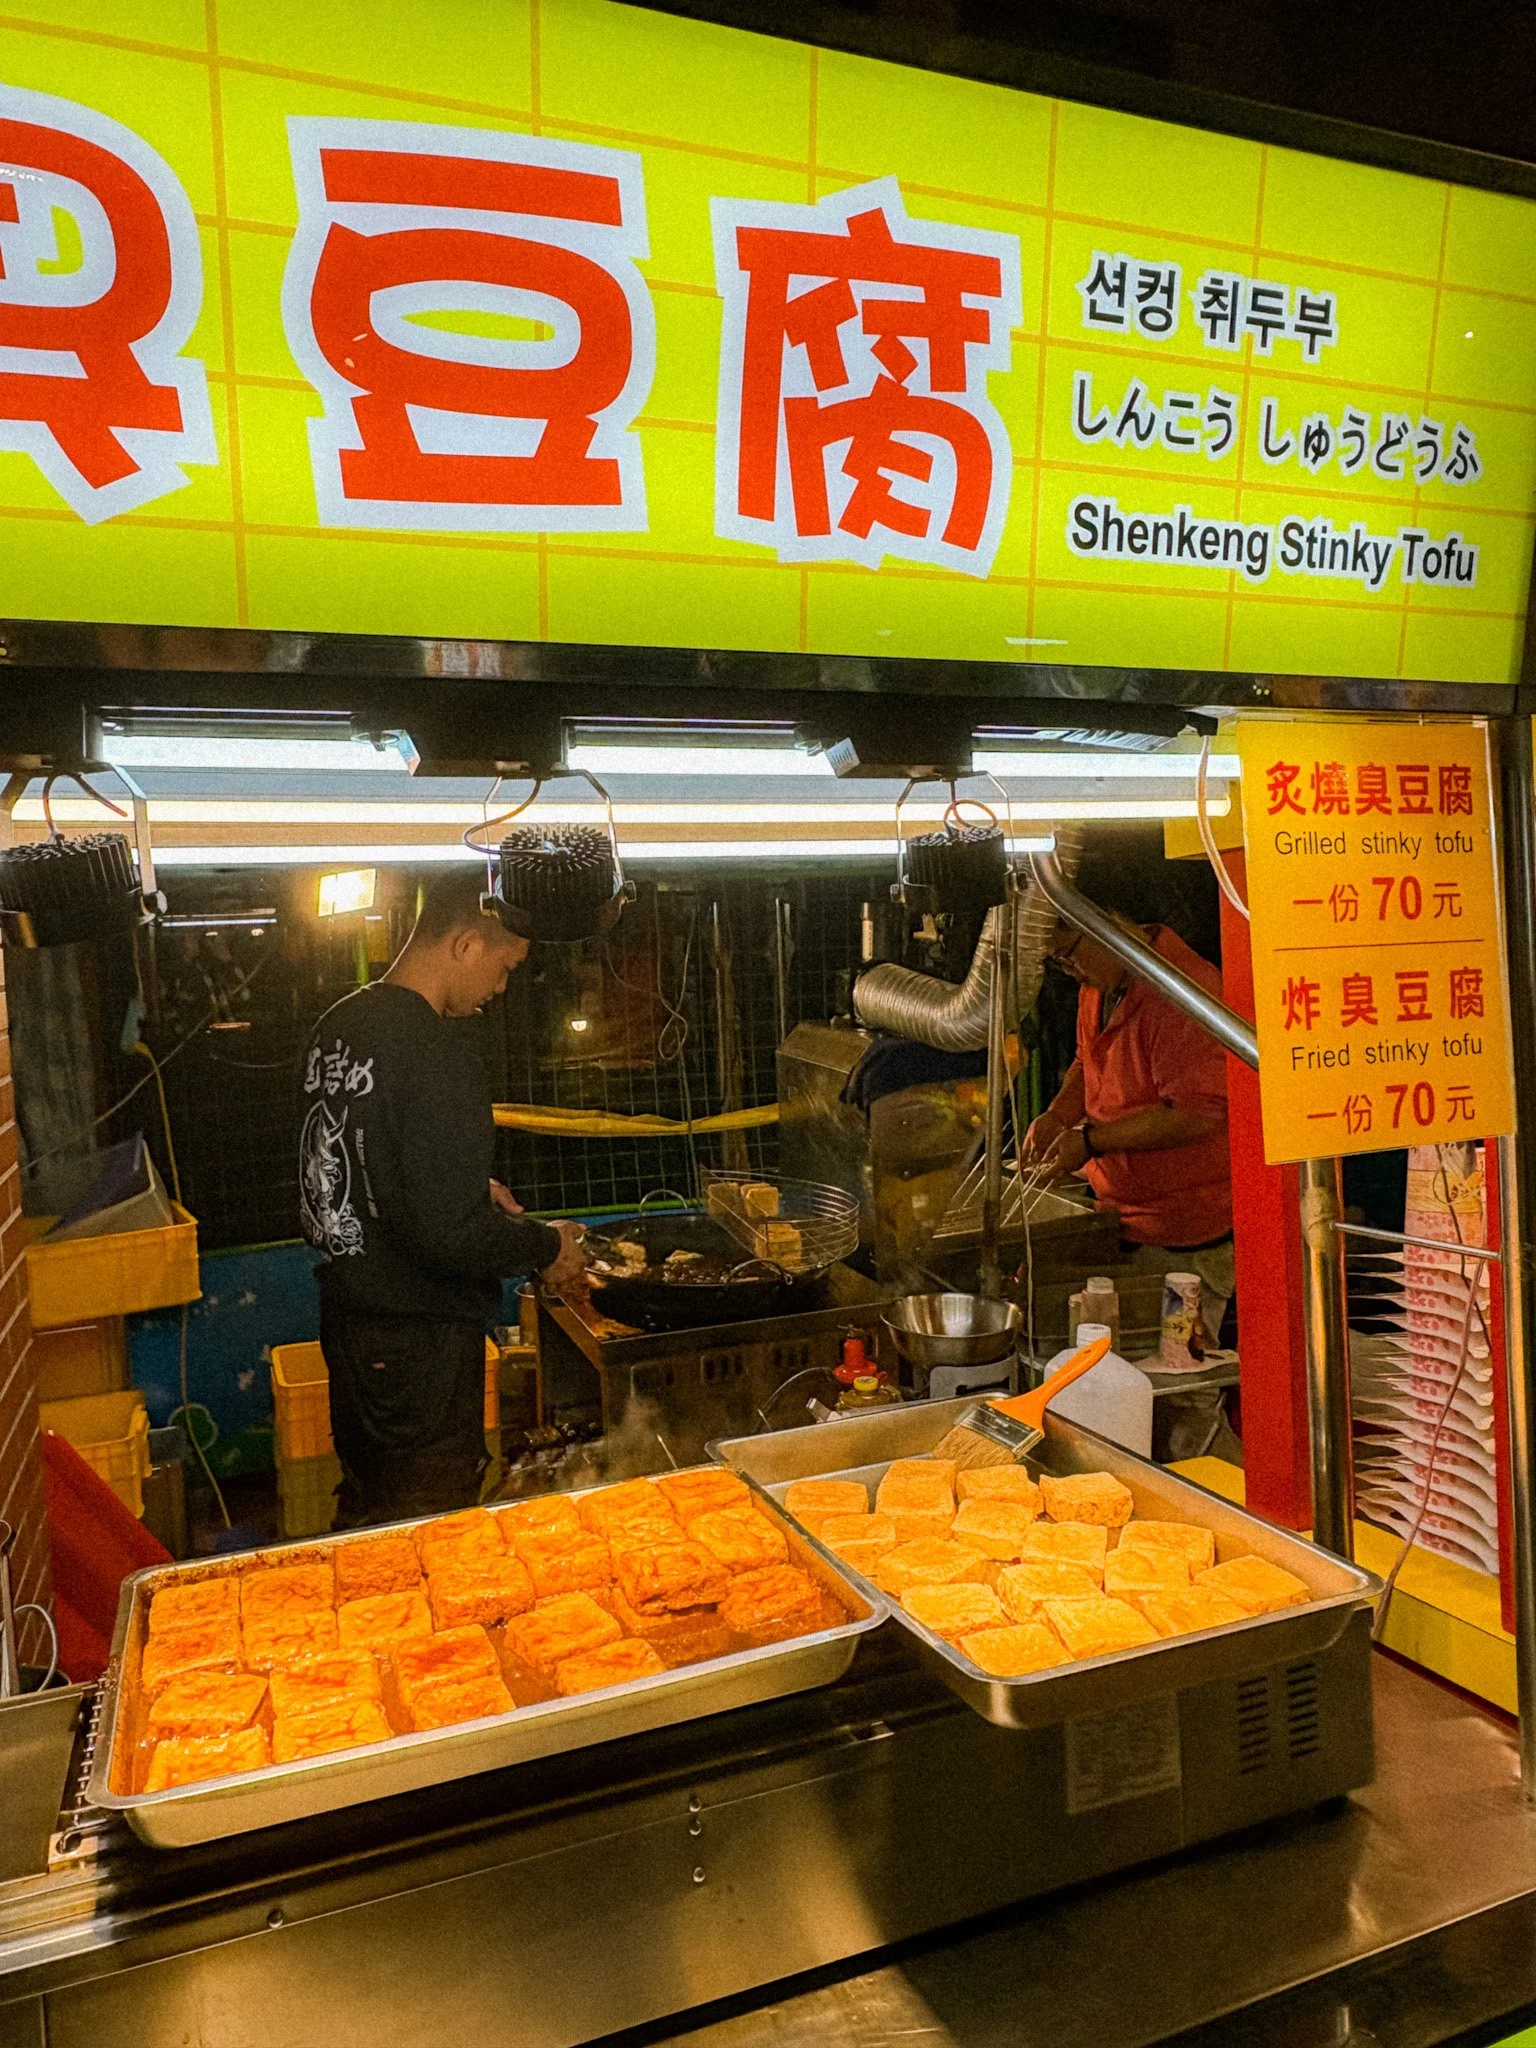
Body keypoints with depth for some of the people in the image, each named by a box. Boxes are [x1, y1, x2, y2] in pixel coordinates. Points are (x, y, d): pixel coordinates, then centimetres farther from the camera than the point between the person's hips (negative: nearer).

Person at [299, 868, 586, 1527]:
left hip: (347, 1308, 9)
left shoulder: (341, 1023, 4)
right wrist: (545, 1245, -11)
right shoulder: (436, 1052, -24)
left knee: (367, 1503, 25)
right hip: (417, 1335, -9)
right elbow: (449, 1234, -27)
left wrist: (472, 1186, 14)